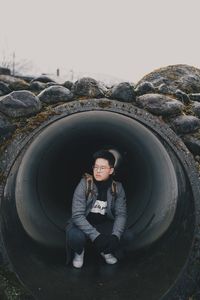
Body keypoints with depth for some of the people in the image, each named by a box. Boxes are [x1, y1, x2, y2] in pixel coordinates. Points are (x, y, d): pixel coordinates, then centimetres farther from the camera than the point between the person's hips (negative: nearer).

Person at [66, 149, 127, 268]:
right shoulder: (84, 184, -21)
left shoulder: (117, 187, -11)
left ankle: (106, 251, 12)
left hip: (104, 224, 3)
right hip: (83, 223, -2)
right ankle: (79, 252, 4)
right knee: (75, 237, -36)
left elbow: (121, 214, -12)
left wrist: (115, 235, -31)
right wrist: (95, 236, -36)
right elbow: (77, 215, -25)